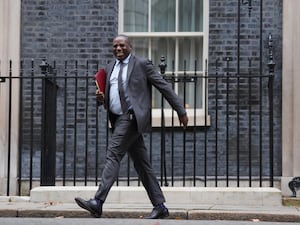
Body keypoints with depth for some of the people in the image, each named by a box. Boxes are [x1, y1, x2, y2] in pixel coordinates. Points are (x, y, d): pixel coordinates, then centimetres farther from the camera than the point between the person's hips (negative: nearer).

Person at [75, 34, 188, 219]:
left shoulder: (142, 64, -1)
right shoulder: (110, 68, 18)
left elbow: (164, 86, -1)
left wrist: (181, 111, -2)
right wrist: (102, 99, 1)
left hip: (133, 116, -7)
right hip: (119, 118, 7)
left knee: (113, 154, -17)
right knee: (142, 164, 7)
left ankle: (98, 202, -21)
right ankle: (160, 207, 12)